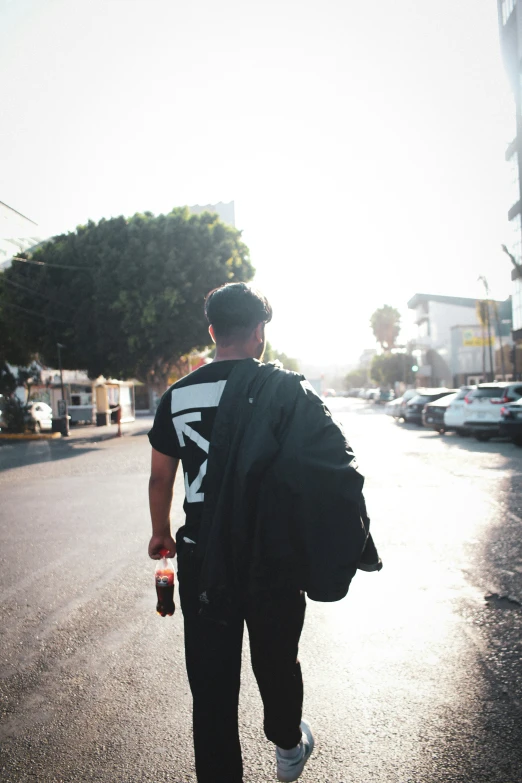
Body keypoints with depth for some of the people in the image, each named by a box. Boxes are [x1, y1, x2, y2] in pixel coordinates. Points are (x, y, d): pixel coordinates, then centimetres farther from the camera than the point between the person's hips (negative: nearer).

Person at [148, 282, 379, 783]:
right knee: (277, 662, 23)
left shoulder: (177, 397, -2)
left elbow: (160, 478, 6)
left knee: (211, 682, 12)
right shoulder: (289, 391, -10)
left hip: (202, 560, 1)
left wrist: (160, 533, 23)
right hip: (273, 561, 0)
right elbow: (338, 466, -11)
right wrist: (356, 541, 2)